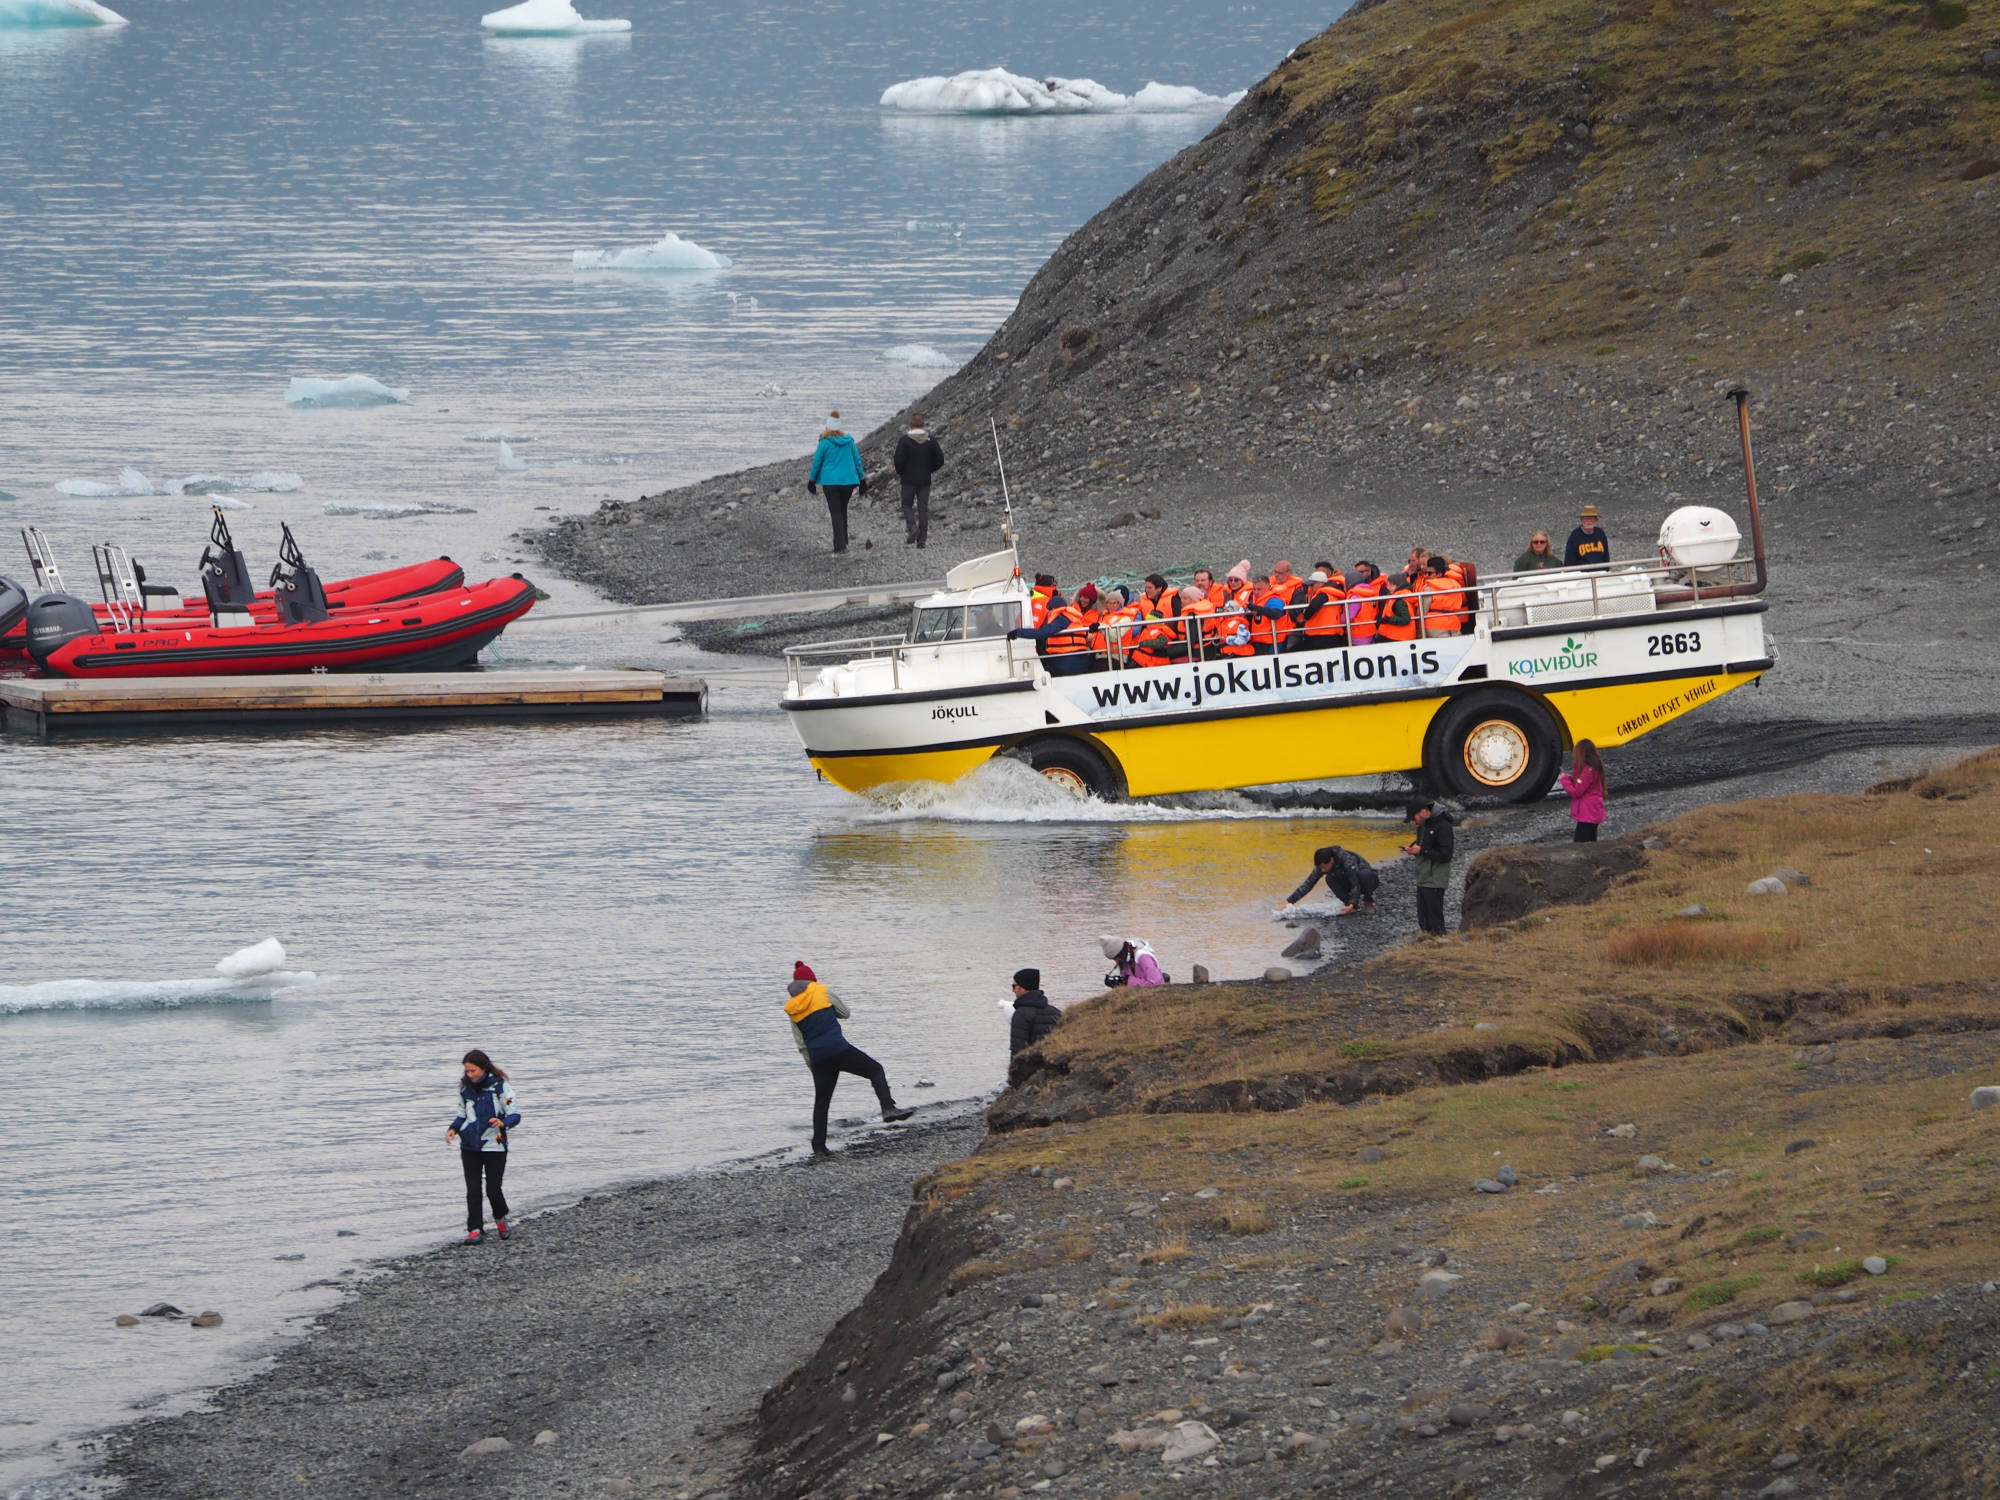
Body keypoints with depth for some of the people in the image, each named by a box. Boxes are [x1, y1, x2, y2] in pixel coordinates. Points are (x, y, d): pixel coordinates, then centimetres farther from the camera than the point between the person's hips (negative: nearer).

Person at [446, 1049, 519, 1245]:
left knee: (493, 1190, -2)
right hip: (470, 1147, 4)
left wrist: (503, 1122, -28)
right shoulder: (466, 1089, 8)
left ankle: (500, 1218, 27)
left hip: (494, 1146, -4)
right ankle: (475, 1230, 0)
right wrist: (453, 1128, -2)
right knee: (473, 1190, -3)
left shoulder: (501, 1087, -6)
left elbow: (515, 1115, -6)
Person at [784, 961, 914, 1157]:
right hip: (839, 1049, -4)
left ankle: (819, 1145, 9)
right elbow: (846, 1013, 14)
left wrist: (811, 1065, 22)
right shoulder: (822, 992, 1)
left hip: (818, 1058, 4)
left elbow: (800, 1043, 14)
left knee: (821, 1101, 13)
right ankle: (888, 1108, -15)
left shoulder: (792, 1010, 12)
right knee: (876, 1070, 7)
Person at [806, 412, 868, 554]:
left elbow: (817, 462, -1)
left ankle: (840, 545, -8)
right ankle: (843, 542, 21)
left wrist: (812, 480, 10)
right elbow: (857, 460, 7)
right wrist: (862, 479, 15)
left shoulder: (825, 443, -8)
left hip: (831, 481, -4)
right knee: (843, 511, 18)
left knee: (836, 512, -1)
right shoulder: (849, 441, 2)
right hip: (848, 481, 4)